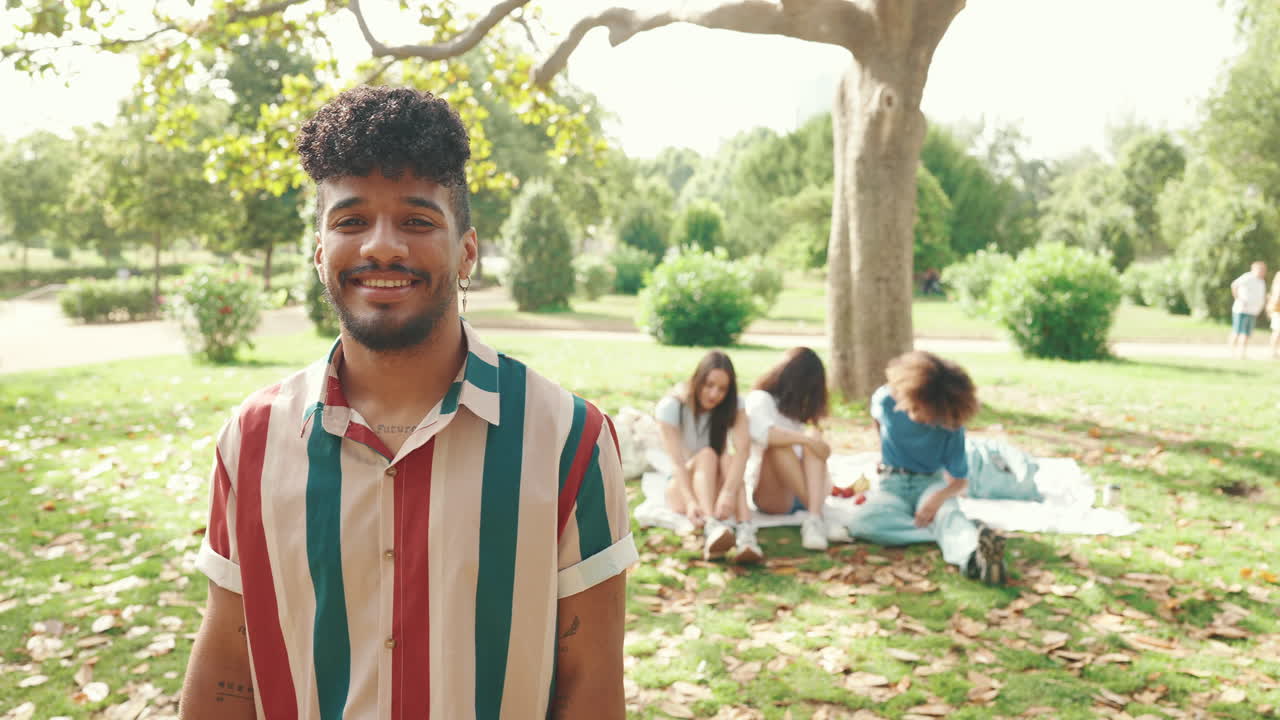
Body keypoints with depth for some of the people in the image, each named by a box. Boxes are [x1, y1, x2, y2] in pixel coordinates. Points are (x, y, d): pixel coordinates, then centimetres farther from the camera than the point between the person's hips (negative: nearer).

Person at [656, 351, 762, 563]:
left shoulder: (732, 406, -10)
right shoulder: (671, 406, -16)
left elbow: (743, 448, -28)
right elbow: (676, 461, -27)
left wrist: (728, 492, -46)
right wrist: (690, 501, -45)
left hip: (716, 487, 2)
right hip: (679, 488, -2)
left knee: (727, 459, -30)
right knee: (707, 455, -32)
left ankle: (745, 533, -52)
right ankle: (712, 527, -56)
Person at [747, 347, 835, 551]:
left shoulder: (794, 408, 26)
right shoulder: (760, 399, -2)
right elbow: (762, 433, -23)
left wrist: (813, 434, 4)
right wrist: (806, 439, -27)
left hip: (802, 493, 5)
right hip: (771, 495, -5)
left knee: (814, 442, -22)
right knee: (779, 446, -31)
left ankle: (815, 519, -43)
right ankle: (815, 513, -40)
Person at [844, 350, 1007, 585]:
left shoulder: (951, 426, -15)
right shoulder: (885, 400, -12)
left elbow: (958, 481, -11)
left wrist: (939, 497, -34)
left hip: (932, 483, -1)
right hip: (893, 485, 2)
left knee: (947, 512, -40)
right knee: (859, 522, -34)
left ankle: (973, 553, -74)